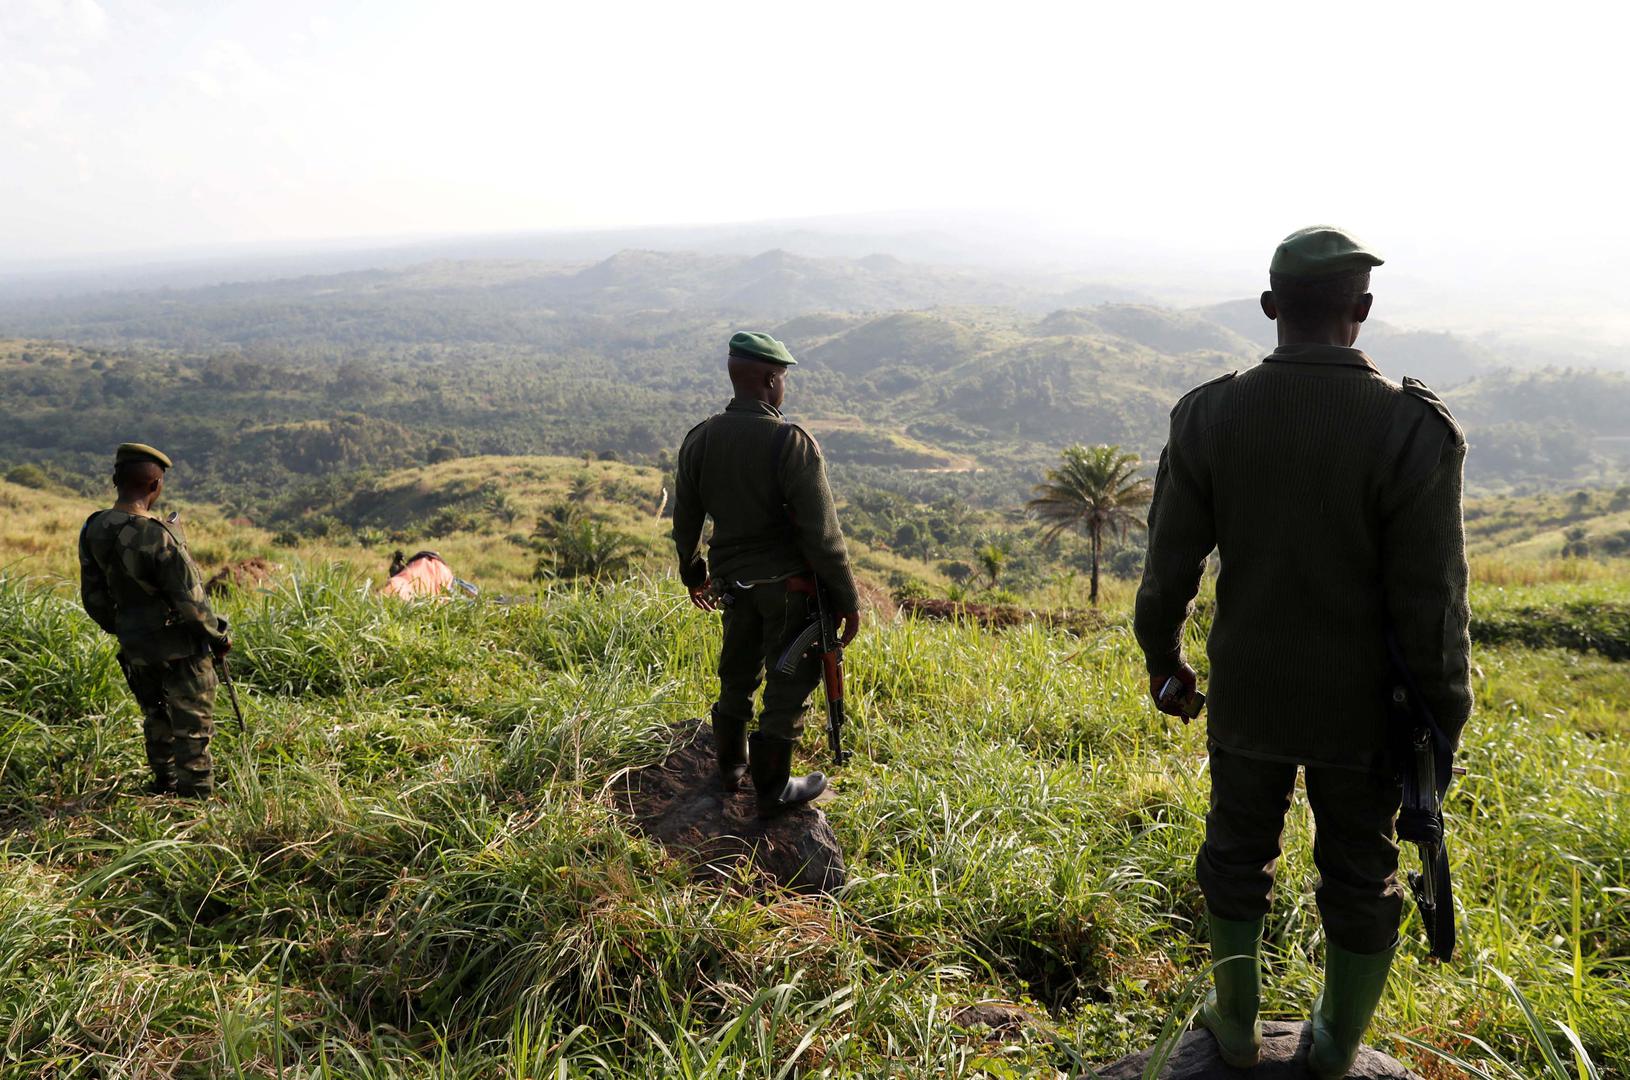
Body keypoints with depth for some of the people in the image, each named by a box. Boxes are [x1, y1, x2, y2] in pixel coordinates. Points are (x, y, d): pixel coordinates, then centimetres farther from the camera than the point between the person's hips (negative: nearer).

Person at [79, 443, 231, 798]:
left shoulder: (93, 530, -5)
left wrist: (122, 631, 21)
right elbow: (190, 601, -23)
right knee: (191, 725, 7)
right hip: (180, 647, -7)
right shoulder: (156, 536, -27)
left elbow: (94, 598, 5)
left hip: (136, 648, 7)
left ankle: (164, 785, 39)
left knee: (156, 717, 24)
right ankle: (196, 796, 14)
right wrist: (218, 637, -6)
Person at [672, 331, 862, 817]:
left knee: (737, 675, 22)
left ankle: (731, 764, 40)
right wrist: (847, 601, -12)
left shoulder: (699, 439, -3)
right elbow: (822, 534, -21)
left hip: (733, 578, 6)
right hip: (788, 582, -6)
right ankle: (772, 788, 18)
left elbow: (685, 521, 8)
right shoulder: (791, 443, -21)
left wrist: (694, 574, 25)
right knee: (788, 684, 8)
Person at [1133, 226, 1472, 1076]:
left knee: (1237, 856, 21)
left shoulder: (1209, 416, -13)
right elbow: (1430, 603, -15)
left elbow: (1169, 567, -6)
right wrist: (1444, 716, -1)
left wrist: (1163, 660, 10)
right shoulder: (1413, 430, -19)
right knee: (1360, 878, 18)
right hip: (1364, 707, -1)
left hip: (1247, 695, 2)